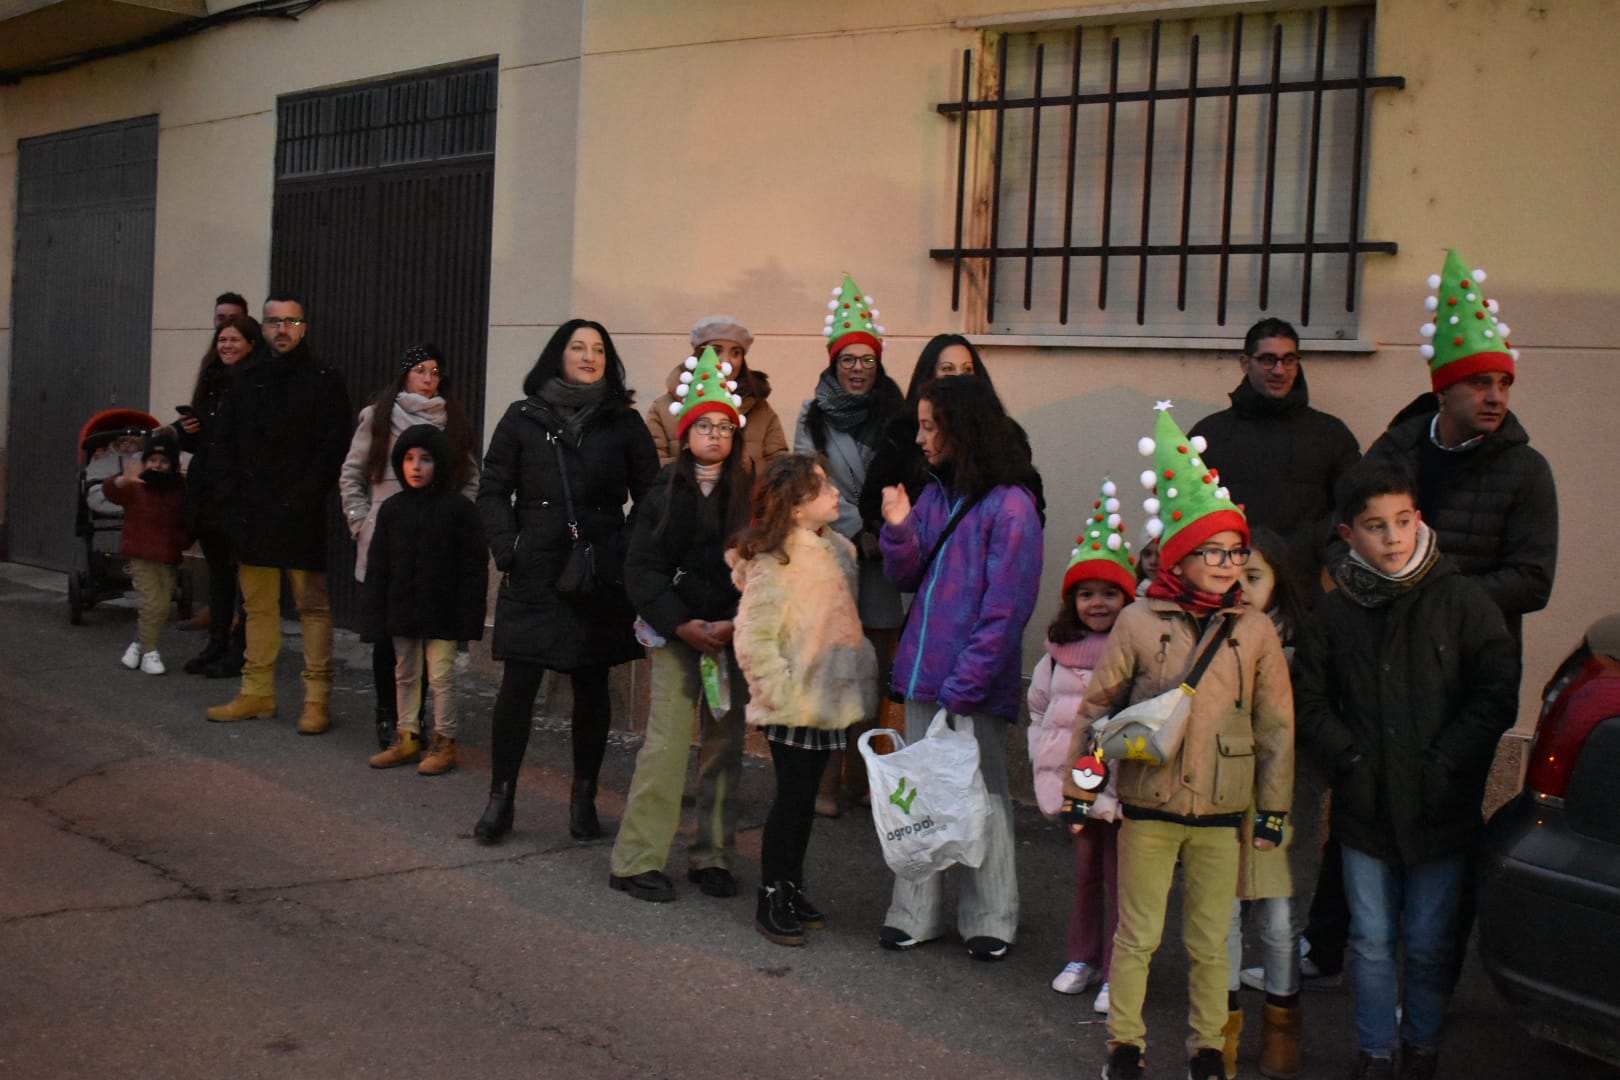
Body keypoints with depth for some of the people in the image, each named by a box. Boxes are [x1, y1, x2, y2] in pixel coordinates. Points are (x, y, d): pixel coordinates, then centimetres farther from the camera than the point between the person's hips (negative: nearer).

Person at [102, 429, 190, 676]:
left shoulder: (180, 488, 3)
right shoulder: (135, 486, -6)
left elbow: (187, 520, 13)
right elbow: (109, 490, -25)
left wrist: (185, 540, -5)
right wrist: (123, 480, -46)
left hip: (168, 556, 4)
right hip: (141, 555, -4)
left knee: (163, 608, 9)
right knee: (153, 603, -11)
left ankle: (139, 643, 30)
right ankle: (148, 651, 4)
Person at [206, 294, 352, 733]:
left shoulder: (325, 382, -1)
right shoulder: (248, 380, 14)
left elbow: (333, 447, -7)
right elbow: (231, 444, 16)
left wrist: (304, 497, -14)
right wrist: (240, 491, 3)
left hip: (301, 514, -5)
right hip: (255, 512, 5)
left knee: (312, 604, -3)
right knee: (257, 603, 9)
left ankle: (317, 698, -1)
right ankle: (256, 692, 16)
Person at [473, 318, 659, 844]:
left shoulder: (624, 422, 5)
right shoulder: (523, 418, 5)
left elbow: (650, 497, 5)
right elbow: (493, 490, 6)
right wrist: (506, 548, -5)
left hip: (602, 576, 1)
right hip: (534, 574, -1)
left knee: (592, 686, 8)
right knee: (518, 684, -3)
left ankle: (584, 797, 21)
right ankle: (500, 798, 9)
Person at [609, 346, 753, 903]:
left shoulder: (751, 492, 4)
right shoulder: (665, 492, 3)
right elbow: (641, 568, -1)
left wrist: (735, 624, -11)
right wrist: (682, 624, -11)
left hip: (736, 632, 2)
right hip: (676, 631, -2)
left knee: (725, 744, 6)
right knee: (667, 740, -9)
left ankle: (712, 857, 17)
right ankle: (637, 860, -1)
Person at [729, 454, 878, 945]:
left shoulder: (838, 548, 7)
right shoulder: (774, 562, -18)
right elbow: (753, 641, -21)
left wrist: (852, 684, 14)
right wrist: (785, 693, -20)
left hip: (825, 698, 7)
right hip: (792, 705, -7)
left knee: (806, 794, 15)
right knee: (792, 794, -1)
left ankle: (792, 887, 27)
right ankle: (770, 899, 12)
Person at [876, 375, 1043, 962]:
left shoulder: (1009, 506, -12)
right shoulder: (935, 495, 11)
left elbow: (1005, 608, -15)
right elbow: (908, 579, 14)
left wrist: (964, 683, -19)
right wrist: (899, 528, -4)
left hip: (973, 683, -7)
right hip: (924, 672, 7)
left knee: (981, 797, 5)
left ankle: (990, 922, 18)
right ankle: (915, 914, 23)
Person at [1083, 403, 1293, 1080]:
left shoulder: (1255, 632, 0)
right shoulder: (1140, 620, -4)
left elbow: (1276, 726, 5)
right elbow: (1097, 703, 3)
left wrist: (1274, 808, 6)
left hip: (1221, 811, 1)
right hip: (1147, 805, -1)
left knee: (1210, 942, 12)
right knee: (1137, 936, 9)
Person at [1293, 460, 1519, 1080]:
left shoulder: (1460, 600, -4)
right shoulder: (1333, 614, 2)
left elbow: (1497, 694, -5)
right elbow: (1309, 703, 7)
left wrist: (1444, 764, -10)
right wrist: (1348, 761, -5)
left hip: (1441, 812, -2)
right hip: (1364, 810, 2)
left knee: (1430, 945, 8)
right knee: (1372, 943, 10)